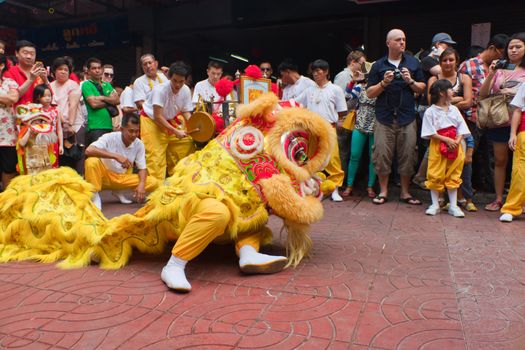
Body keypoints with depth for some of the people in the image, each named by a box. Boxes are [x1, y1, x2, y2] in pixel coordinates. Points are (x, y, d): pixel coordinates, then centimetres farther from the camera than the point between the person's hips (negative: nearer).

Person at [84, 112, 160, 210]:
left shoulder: (139, 144, -8)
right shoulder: (109, 137, -19)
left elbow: (142, 168, -3)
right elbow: (89, 150, -34)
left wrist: (141, 184, -24)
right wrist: (116, 156, -41)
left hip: (124, 178, 4)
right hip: (105, 175, -4)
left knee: (153, 182, -15)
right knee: (92, 162, -34)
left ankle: (120, 192, 3)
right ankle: (95, 196, -18)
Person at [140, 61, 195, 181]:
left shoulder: (186, 90, -15)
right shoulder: (160, 89, -30)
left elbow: (186, 112, -5)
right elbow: (157, 116, -29)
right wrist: (175, 131, -31)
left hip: (171, 120, 6)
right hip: (151, 120, -5)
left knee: (187, 143, 1)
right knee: (156, 153, -11)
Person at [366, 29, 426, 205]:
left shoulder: (413, 63, 11)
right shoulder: (378, 65, 7)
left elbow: (422, 88, 12)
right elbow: (369, 93, 5)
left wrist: (410, 81, -6)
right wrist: (384, 83, -11)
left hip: (407, 117, 1)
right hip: (385, 118, -1)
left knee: (407, 155, 3)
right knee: (382, 154, -1)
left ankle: (405, 192, 17)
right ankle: (383, 191, 13)